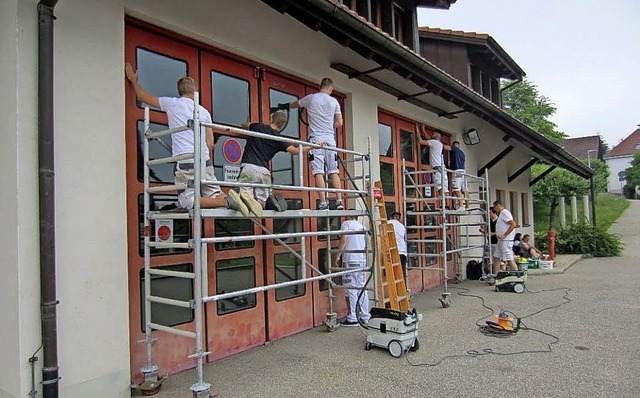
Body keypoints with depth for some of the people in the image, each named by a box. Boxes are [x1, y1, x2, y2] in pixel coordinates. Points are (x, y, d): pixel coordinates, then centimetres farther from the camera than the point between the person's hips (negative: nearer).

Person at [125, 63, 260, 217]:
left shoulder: (172, 103, 5)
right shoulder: (204, 111, 16)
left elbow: (144, 97, 21)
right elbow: (210, 144, 14)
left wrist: (133, 79, 38)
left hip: (185, 162, -4)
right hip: (205, 161, 4)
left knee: (187, 202, -6)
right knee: (215, 196, 10)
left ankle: (227, 201, -24)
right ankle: (240, 198, -18)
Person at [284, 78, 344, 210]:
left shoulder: (310, 98, 6)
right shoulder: (334, 101, 10)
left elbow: (293, 105, 24)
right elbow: (339, 123, 11)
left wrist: (284, 105, 45)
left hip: (316, 138, -2)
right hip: (330, 139, 2)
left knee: (318, 171, -6)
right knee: (333, 171, 6)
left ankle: (323, 203, -12)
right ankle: (339, 201, 3)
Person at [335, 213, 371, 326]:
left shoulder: (346, 223, 0)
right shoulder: (362, 226, 20)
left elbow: (344, 239, -12)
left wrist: (338, 255, -9)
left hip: (350, 260, -7)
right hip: (362, 260, 7)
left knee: (351, 289, -5)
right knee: (361, 288, 11)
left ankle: (353, 318, -4)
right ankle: (365, 317, 14)